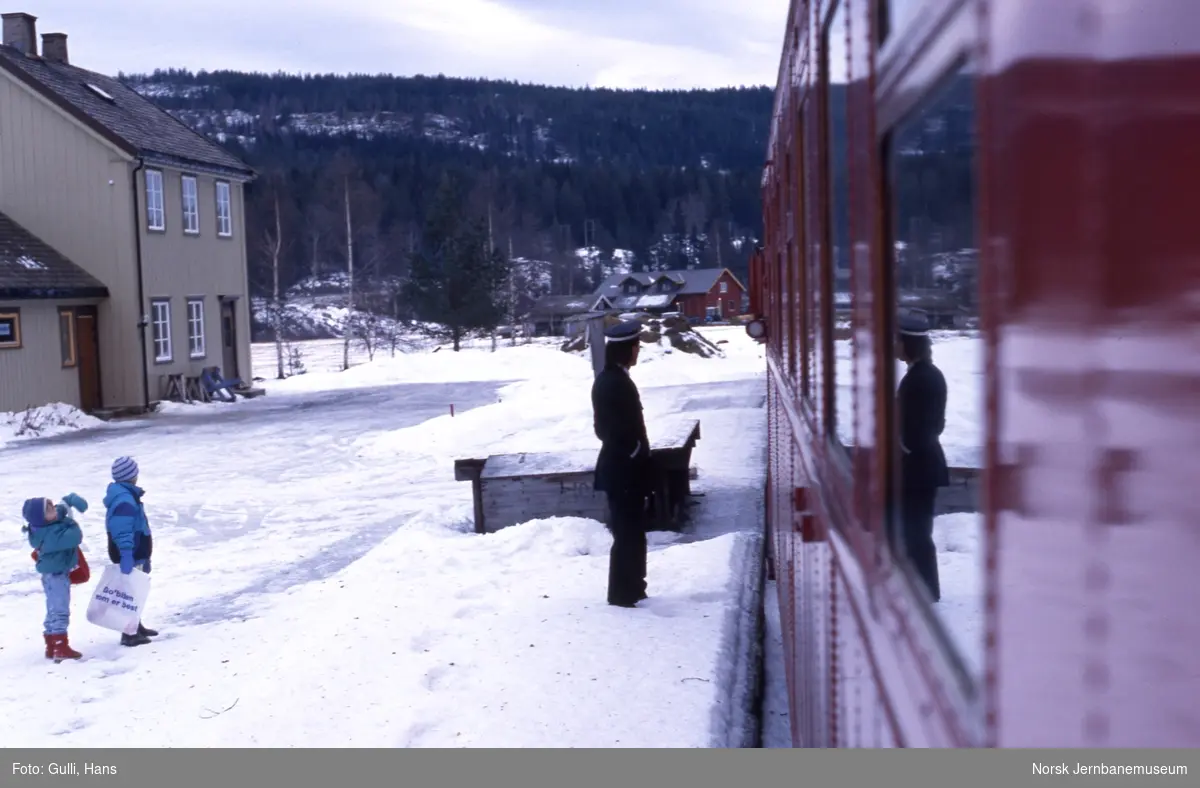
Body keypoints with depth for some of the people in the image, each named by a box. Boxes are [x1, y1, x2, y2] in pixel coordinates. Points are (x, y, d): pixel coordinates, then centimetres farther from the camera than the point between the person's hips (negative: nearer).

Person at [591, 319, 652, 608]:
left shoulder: (615, 379, 10)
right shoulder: (612, 382, -21)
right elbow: (615, 430, -23)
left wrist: (640, 458, 15)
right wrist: (635, 455, -12)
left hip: (626, 468, 10)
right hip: (622, 470, -10)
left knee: (633, 531, 17)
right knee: (627, 533, -1)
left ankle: (632, 588, 27)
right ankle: (621, 593, 8)